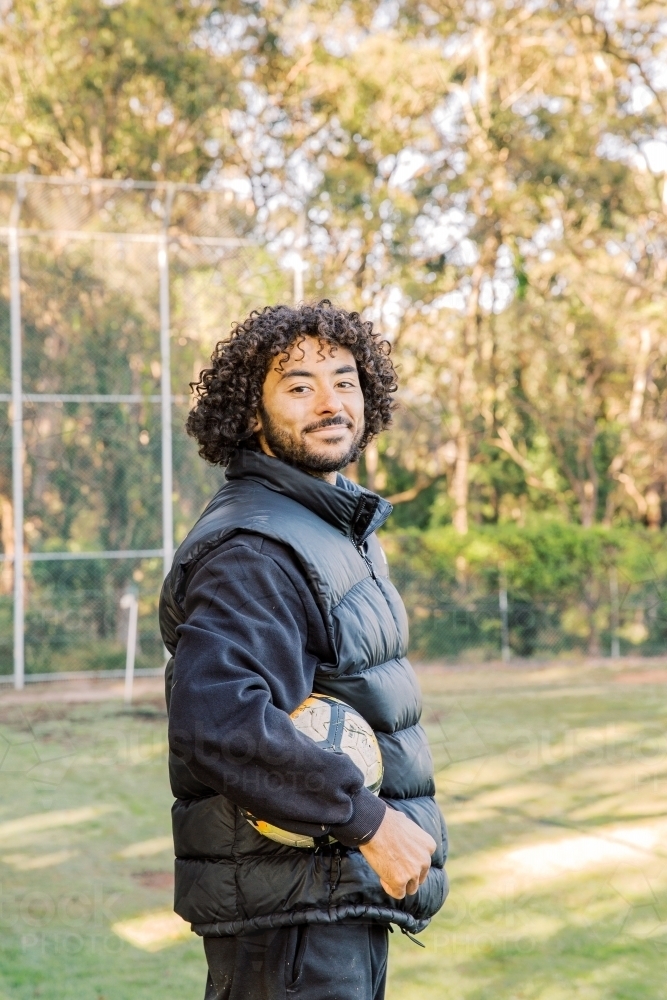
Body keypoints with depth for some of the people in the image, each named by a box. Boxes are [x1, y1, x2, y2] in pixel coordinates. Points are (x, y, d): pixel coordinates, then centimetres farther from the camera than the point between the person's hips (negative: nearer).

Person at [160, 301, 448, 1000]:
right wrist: (368, 819, -29)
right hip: (288, 905, -10)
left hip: (349, 898, 10)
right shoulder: (252, 550, -19)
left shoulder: (339, 525, 15)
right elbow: (215, 721, -33)